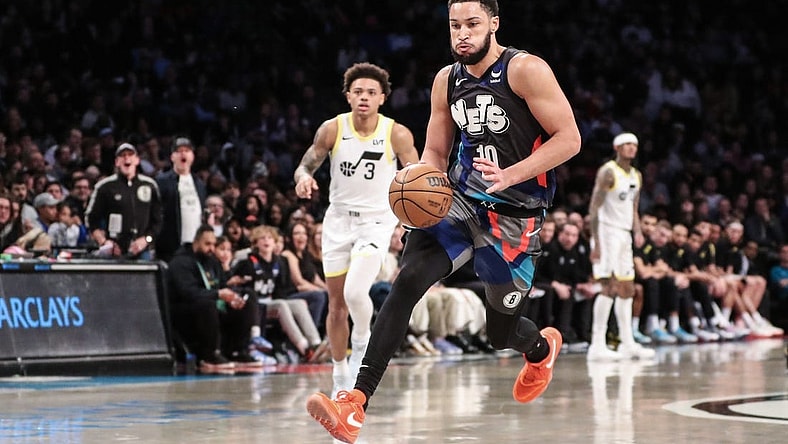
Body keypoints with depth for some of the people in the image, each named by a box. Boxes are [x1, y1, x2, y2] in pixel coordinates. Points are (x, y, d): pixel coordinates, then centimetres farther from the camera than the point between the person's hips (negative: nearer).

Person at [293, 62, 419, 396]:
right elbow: (306, 165, 1)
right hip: (339, 219, 3)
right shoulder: (332, 129, -8)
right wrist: (304, 178, -22)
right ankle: (340, 377, 25)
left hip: (376, 221, -3)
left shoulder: (397, 135, -12)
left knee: (355, 291, -24)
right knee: (337, 305, 8)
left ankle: (362, 342, 7)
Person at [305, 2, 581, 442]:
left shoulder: (526, 70, -15)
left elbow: (569, 140, -15)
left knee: (502, 332, 9)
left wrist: (510, 175, -27)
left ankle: (543, 347, 50)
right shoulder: (447, 80, 3)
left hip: (515, 216, -4)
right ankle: (355, 406, -28)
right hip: (460, 202, 4)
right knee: (408, 281, -20)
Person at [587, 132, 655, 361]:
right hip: (607, 232, -9)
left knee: (627, 289, 11)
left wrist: (637, 231, 3)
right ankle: (597, 346, -17)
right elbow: (594, 208, -15)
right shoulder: (607, 172, -11)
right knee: (610, 287, -16)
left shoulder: (636, 176, 15)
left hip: (625, 235, 9)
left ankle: (627, 344, 18)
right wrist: (596, 243, -21)